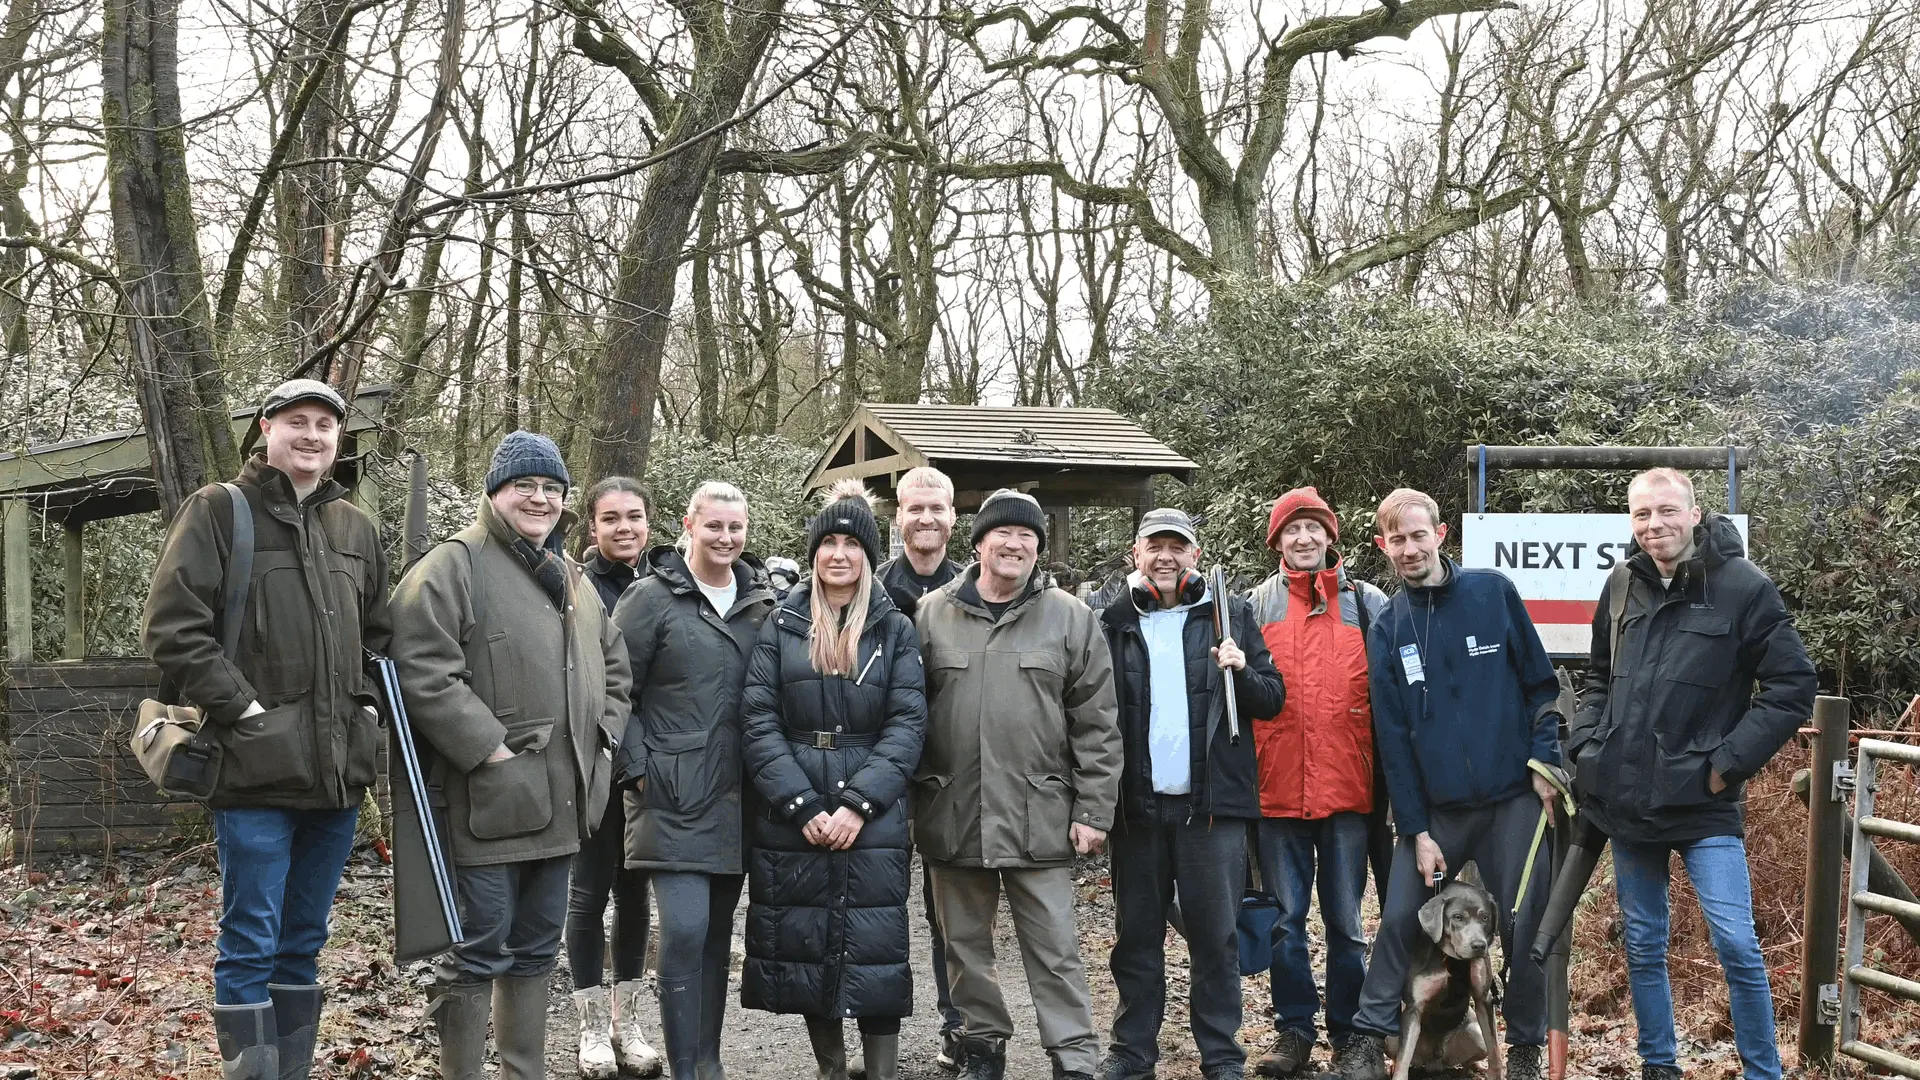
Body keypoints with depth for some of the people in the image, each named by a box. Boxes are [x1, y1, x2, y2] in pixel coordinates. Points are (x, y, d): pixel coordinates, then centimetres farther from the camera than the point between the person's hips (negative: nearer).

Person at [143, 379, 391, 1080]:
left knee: (303, 943, 14)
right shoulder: (218, 511, -2)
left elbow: (379, 634, 24)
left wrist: (369, 702, 8)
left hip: (339, 769, 6)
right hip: (256, 768, -6)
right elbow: (171, 626, -9)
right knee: (250, 944, -2)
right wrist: (240, 706, -14)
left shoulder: (354, 527, 15)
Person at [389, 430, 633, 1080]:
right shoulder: (453, 567, -9)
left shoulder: (569, 577, 17)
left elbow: (613, 666, 26)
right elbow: (423, 675, -19)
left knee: (536, 949, 17)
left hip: (560, 801, 8)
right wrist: (491, 750, -20)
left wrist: (602, 734, 10)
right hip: (489, 800, -8)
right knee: (478, 952, -2)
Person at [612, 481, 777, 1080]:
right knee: (685, 929, -13)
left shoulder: (763, 602, 9)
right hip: (673, 797, -5)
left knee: (718, 931, 12)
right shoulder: (651, 598, -4)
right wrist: (638, 769, -10)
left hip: (736, 799, 5)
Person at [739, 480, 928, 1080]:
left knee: (876, 952, -3)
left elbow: (907, 725, -2)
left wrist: (857, 805, -14)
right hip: (791, 823, 1)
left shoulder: (897, 631, 6)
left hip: (873, 822, -1)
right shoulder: (781, 628, 6)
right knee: (807, 951, 6)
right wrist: (803, 805, -12)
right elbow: (759, 721, -1)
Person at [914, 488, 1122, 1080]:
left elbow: (1097, 726, 1)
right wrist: (910, 800, 3)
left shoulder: (1071, 619, 2)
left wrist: (1093, 811, -3)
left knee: (1055, 950, 2)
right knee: (965, 944, 13)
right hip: (952, 814, 2)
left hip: (1039, 819, -2)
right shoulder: (931, 614, 4)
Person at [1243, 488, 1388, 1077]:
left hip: (1347, 784, -1)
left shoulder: (1366, 603, 5)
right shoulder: (1257, 604, 6)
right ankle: (1294, 1031, 18)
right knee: (1286, 919, 7)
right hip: (1277, 787, 1)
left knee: (1345, 919, 7)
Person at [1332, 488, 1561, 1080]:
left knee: (1523, 925, 5)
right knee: (1400, 918, -1)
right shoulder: (1387, 629, 3)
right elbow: (1393, 737, 2)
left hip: (1513, 798, -1)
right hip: (1434, 808, 2)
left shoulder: (1493, 592, -2)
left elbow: (1540, 683, 2)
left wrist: (1543, 760, -8)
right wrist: (1416, 830, -3)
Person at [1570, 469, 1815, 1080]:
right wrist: (1585, 747, 5)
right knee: (1643, 946, 13)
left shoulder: (1743, 587, -8)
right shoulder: (1622, 586, 6)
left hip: (1704, 805, -4)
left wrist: (1728, 763, -11)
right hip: (1625, 797, 5)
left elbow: (1793, 687, -7)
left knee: (1737, 946, -8)